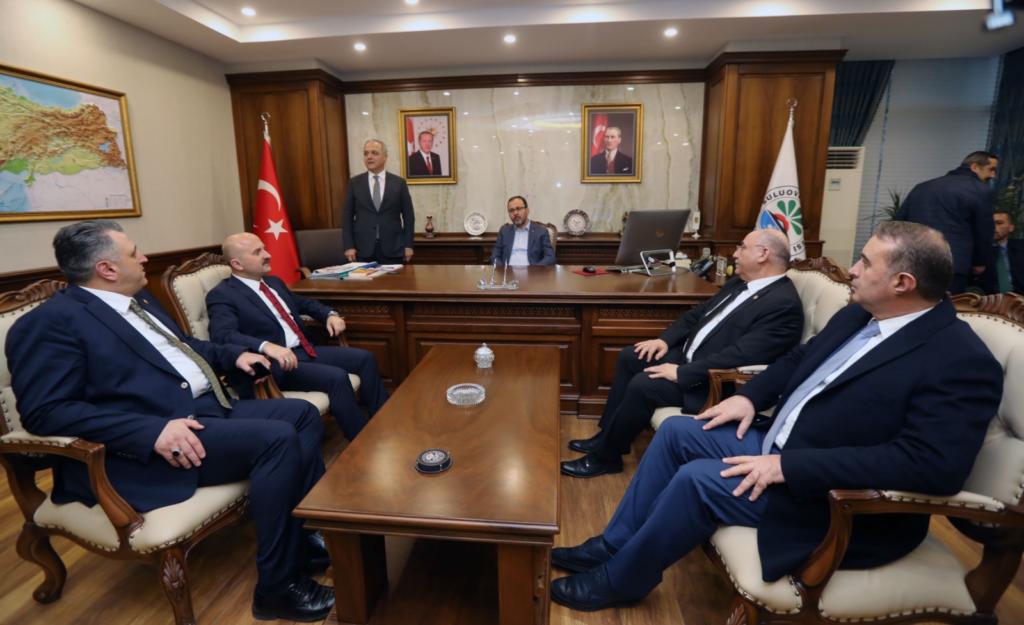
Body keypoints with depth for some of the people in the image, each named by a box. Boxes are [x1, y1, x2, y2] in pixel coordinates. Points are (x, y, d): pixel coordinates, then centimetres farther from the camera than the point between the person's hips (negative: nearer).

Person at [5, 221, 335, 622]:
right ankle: (277, 585, -12)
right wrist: (154, 430, -30)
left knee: (303, 414, 0)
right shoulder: (52, 321, -10)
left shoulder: (138, 300, 18)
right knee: (277, 438, -27)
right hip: (147, 444, -9)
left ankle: (311, 530, 10)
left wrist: (234, 355, 16)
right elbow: (46, 412, -19)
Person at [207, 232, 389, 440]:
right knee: (336, 377, -28)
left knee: (364, 359, -2)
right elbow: (222, 335, -23)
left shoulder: (273, 282, 17)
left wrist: (330, 314, 9)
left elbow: (304, 303, 30)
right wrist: (267, 346, -40)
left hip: (304, 350, 9)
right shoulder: (222, 295, -7)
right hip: (274, 363, -8)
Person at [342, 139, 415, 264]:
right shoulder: (354, 183, 7)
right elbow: (347, 216, 6)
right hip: (363, 249, 1)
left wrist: (408, 245, -1)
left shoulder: (399, 183, 5)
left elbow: (408, 216, 5)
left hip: (393, 248, 0)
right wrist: (349, 246, -3)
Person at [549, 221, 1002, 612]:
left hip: (838, 502, -9)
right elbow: (800, 358, 19)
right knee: (677, 431, 1)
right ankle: (613, 544, 11)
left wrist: (787, 466, -31)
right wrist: (749, 396, 1)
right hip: (778, 444, 9)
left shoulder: (962, 363, -21)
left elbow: (930, 465, -30)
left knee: (697, 480, -22)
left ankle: (618, 580, 3)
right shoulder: (859, 315, 6)